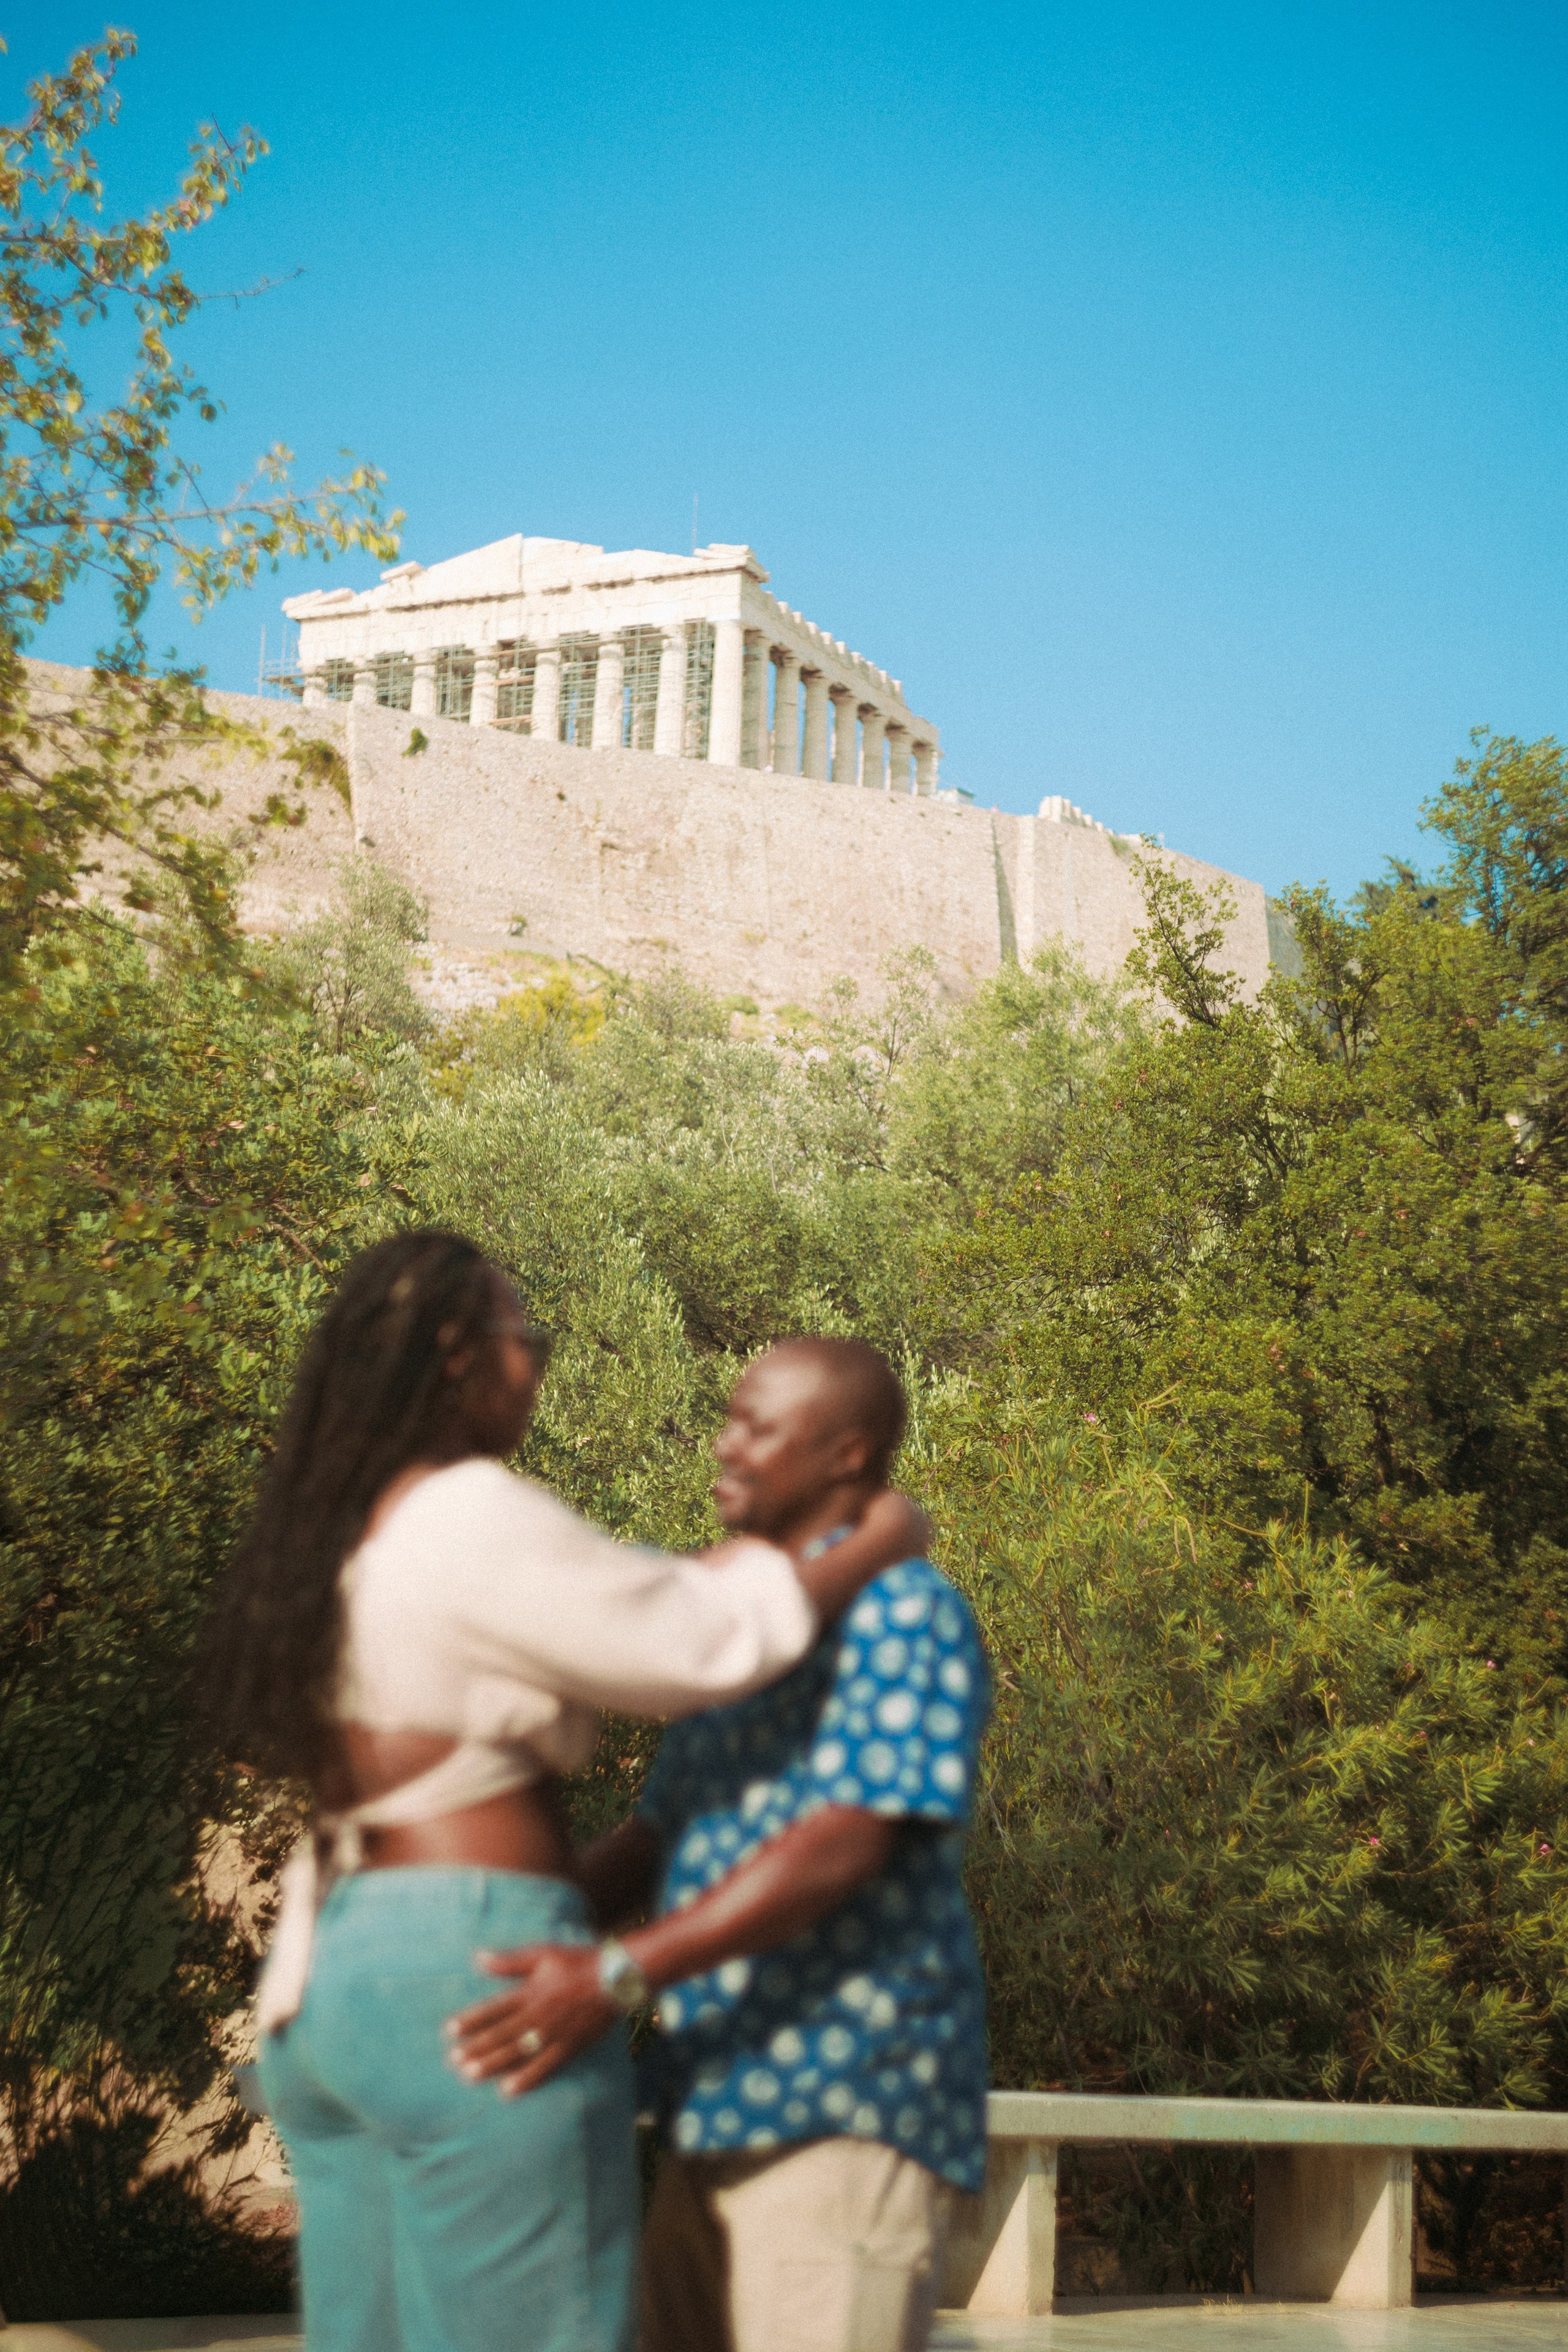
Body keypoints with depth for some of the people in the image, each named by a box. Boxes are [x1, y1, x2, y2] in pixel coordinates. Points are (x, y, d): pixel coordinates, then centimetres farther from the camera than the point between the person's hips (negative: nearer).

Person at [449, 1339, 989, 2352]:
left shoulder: (906, 1614, -10)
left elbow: (839, 1849, -21)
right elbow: (658, 1841, 20)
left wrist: (612, 1977, -29)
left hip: (848, 2115, -8)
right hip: (723, 2111, 8)